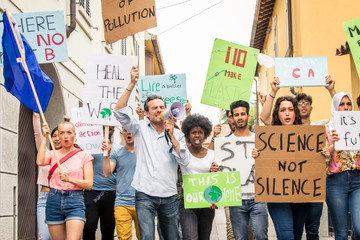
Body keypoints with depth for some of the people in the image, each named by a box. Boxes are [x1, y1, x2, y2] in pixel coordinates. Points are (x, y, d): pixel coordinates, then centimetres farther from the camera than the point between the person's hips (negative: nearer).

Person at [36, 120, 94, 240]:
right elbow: (40, 162, -12)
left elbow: (89, 184, -1)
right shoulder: (53, 154, 12)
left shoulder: (84, 155, 6)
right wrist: (45, 137, -6)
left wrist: (70, 179, -17)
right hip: (54, 200, 2)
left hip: (75, 200, -2)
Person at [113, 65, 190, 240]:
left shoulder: (176, 134, 9)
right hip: (145, 195, -2)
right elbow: (119, 111, -6)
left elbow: (184, 161, -2)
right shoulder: (140, 129, 7)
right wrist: (132, 84, -13)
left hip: (169, 196, 2)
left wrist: (171, 135, -8)